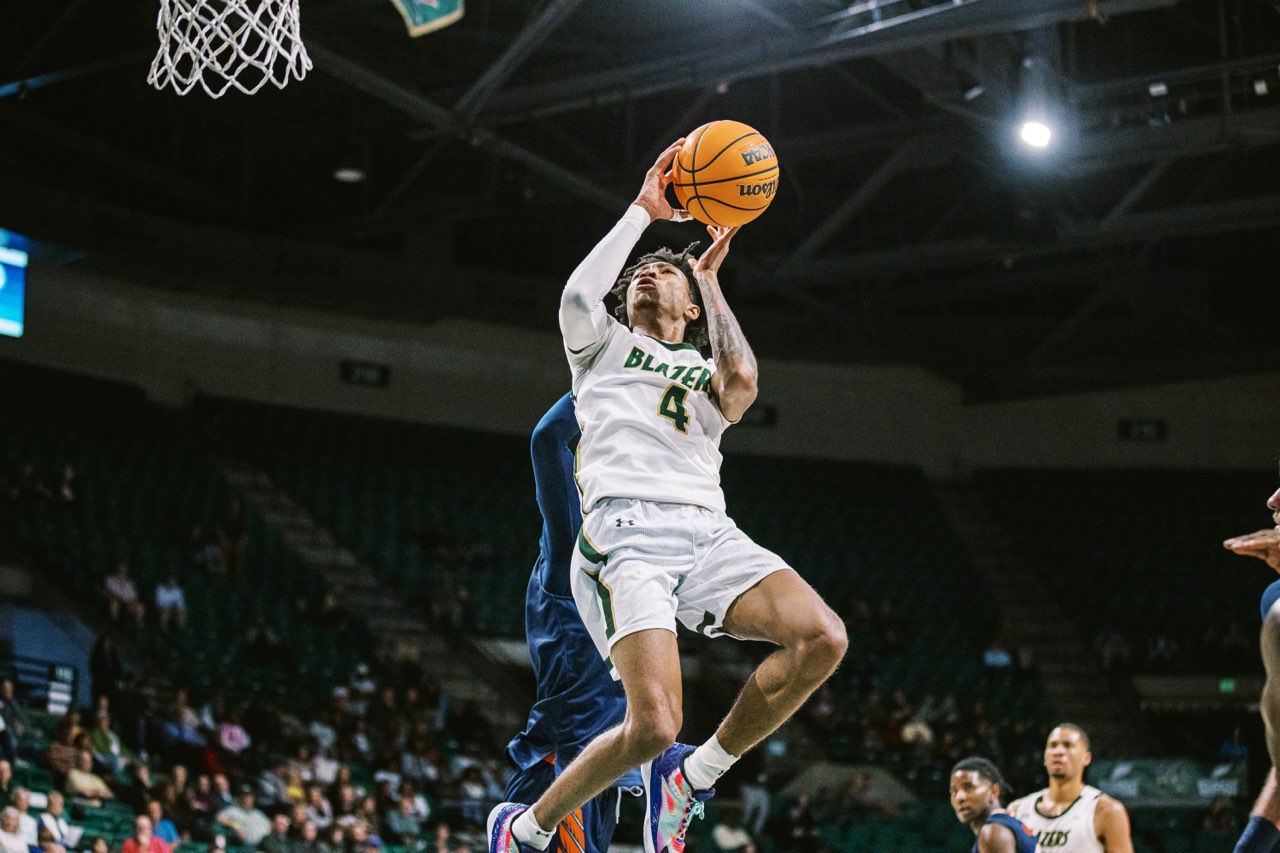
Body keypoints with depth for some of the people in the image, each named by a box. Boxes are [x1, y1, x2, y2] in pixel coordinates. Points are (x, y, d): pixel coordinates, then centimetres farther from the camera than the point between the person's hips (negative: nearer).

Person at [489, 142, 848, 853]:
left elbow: (742, 381, 2)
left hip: (708, 532, 4)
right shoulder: (603, 346, 25)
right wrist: (644, 211, 10)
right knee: (655, 725, -24)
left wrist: (709, 275, 14)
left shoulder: (705, 373, 29)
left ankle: (690, 777, -4)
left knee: (822, 639, -23)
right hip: (625, 529, -4)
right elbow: (578, 294, 0)